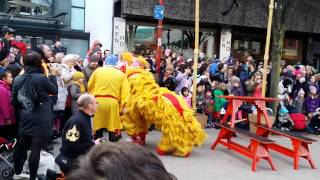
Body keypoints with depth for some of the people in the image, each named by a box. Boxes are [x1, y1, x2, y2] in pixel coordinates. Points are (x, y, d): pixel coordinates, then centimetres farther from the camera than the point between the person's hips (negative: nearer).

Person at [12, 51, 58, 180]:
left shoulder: (18, 80, 0)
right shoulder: (42, 78, -16)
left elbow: (14, 102, 9)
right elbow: (55, 91, 1)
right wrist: (53, 75, 12)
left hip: (25, 119, 6)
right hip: (41, 120, -6)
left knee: (21, 146, 18)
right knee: (36, 149, 1)